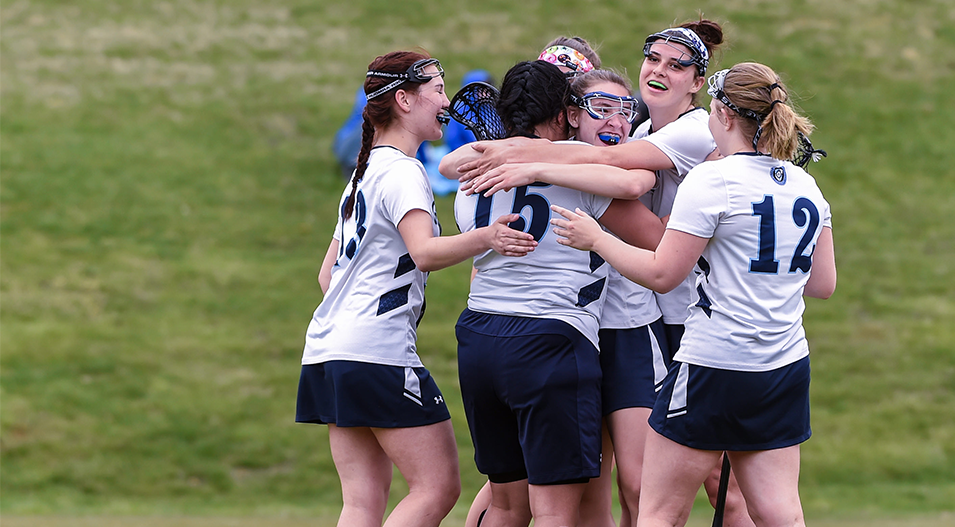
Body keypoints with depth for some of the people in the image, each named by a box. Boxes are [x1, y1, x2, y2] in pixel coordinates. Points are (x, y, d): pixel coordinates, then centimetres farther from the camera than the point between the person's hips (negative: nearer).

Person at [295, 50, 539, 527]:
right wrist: (484, 239, -42)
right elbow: (424, 252, -28)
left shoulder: (366, 170, 21)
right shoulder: (401, 172, -8)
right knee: (438, 487, -8)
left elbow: (328, 273, 28)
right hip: (379, 353, -10)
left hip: (328, 348, 10)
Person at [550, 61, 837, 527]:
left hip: (714, 367, -7)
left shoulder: (712, 181, -12)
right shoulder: (805, 187, 8)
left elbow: (661, 274, -12)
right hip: (787, 367, 7)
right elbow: (823, 284, 13)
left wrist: (596, 238, 0)